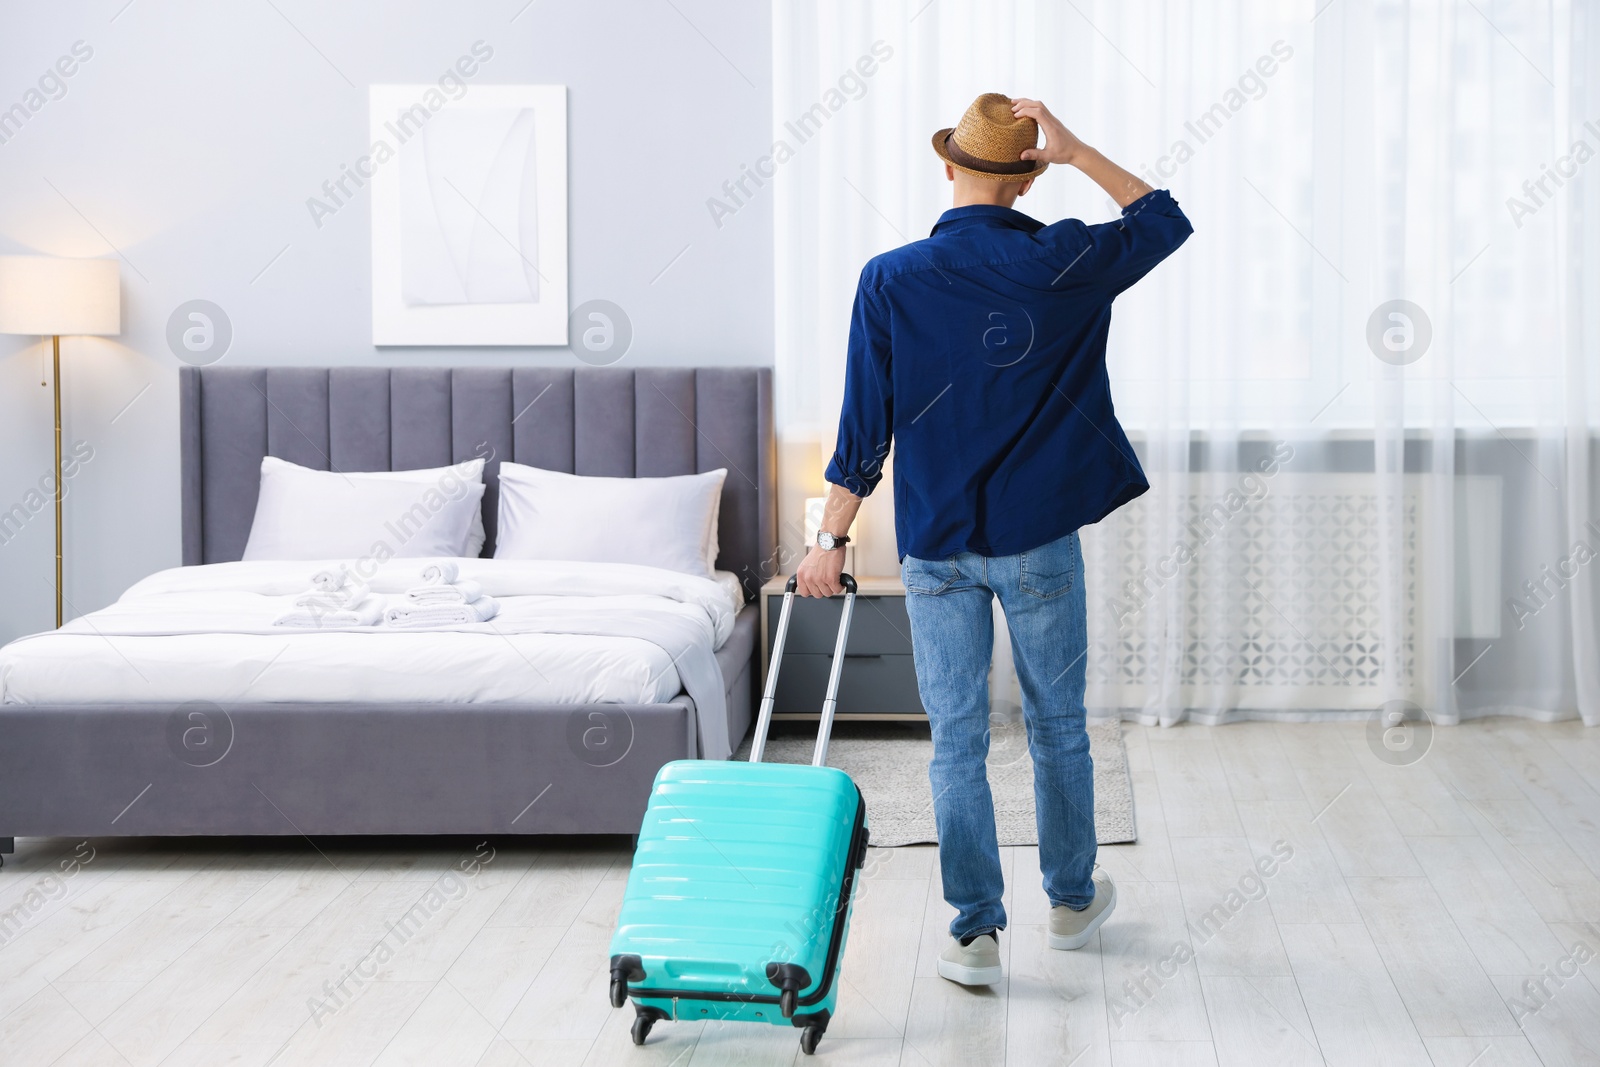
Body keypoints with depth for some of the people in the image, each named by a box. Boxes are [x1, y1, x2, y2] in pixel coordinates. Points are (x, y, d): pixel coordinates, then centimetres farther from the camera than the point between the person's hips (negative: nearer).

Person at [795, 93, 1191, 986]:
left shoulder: (890, 281, -7)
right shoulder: (1063, 264, -7)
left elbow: (864, 428, -5)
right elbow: (1167, 221, 12)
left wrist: (832, 540, 3)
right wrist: (1077, 151, 3)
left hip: (937, 547, 0)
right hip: (1039, 541, 0)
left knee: (957, 740, 6)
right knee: (1059, 726, 16)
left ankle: (977, 931, 7)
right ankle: (1073, 899, 31)